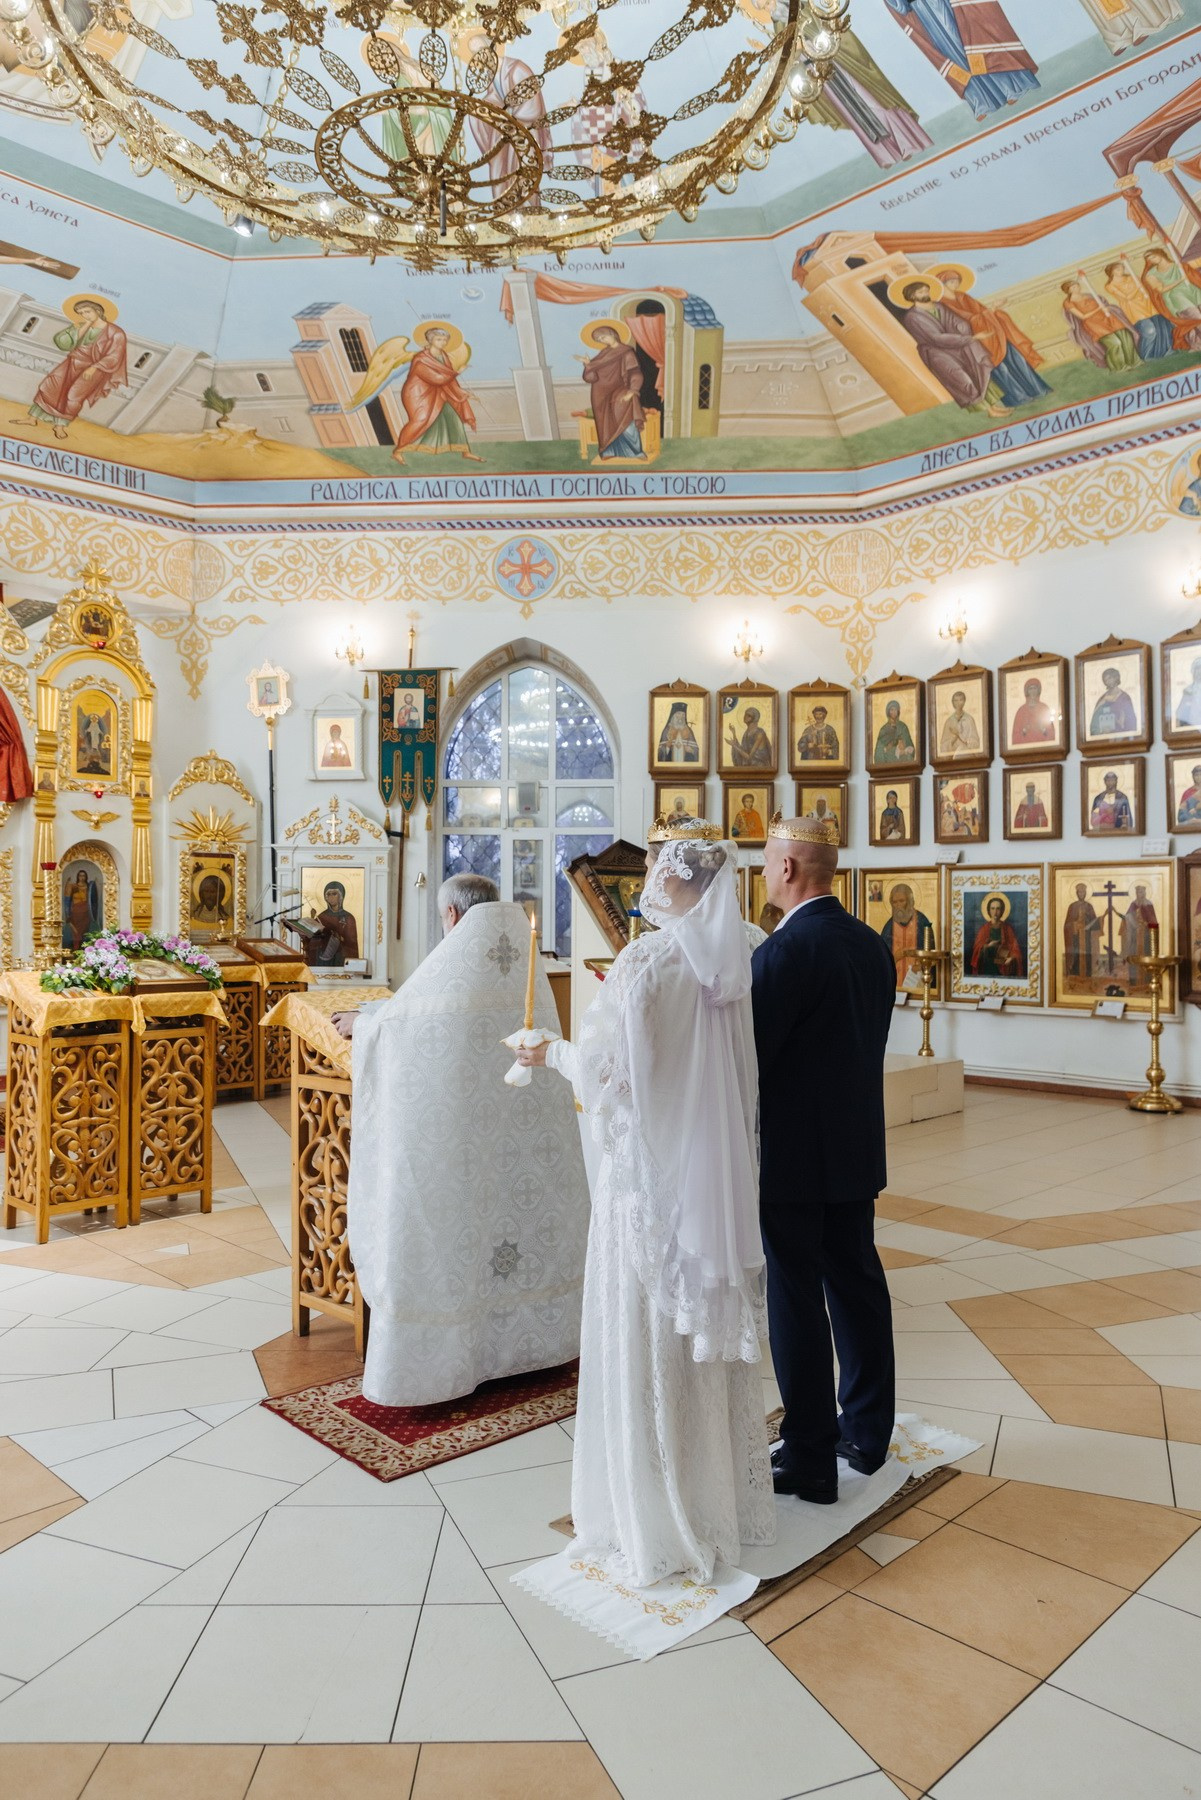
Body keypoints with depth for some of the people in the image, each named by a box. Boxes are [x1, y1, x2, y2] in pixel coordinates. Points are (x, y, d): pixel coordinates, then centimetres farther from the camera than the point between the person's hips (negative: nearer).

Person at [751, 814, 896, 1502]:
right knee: (858, 1285, 18)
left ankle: (810, 1458, 15)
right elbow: (870, 1042, 11)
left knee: (796, 1300, 4)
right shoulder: (873, 945, 5)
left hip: (793, 1155, -8)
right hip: (858, 1148, 8)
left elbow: (750, 1057, -20)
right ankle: (867, 1433, 33)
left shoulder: (783, 951, -20)